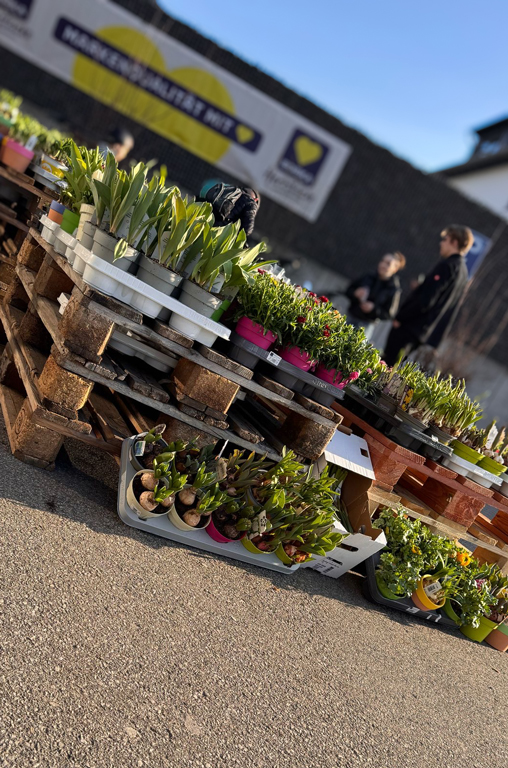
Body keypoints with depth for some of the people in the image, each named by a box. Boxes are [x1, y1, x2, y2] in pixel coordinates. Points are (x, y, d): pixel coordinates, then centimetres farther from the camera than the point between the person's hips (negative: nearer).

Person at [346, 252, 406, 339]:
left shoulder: (394, 289, -9)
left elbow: (389, 314, -9)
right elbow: (348, 291, 8)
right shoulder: (368, 277, 1)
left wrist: (374, 308, -24)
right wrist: (355, 293, -15)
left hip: (367, 325, -4)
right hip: (350, 316, 4)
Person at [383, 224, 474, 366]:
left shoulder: (446, 266, -15)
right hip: (424, 332, 9)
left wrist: (400, 317, -13)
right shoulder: (463, 271, 14)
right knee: (394, 367, 16)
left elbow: (425, 300, -21)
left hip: (411, 326, -9)